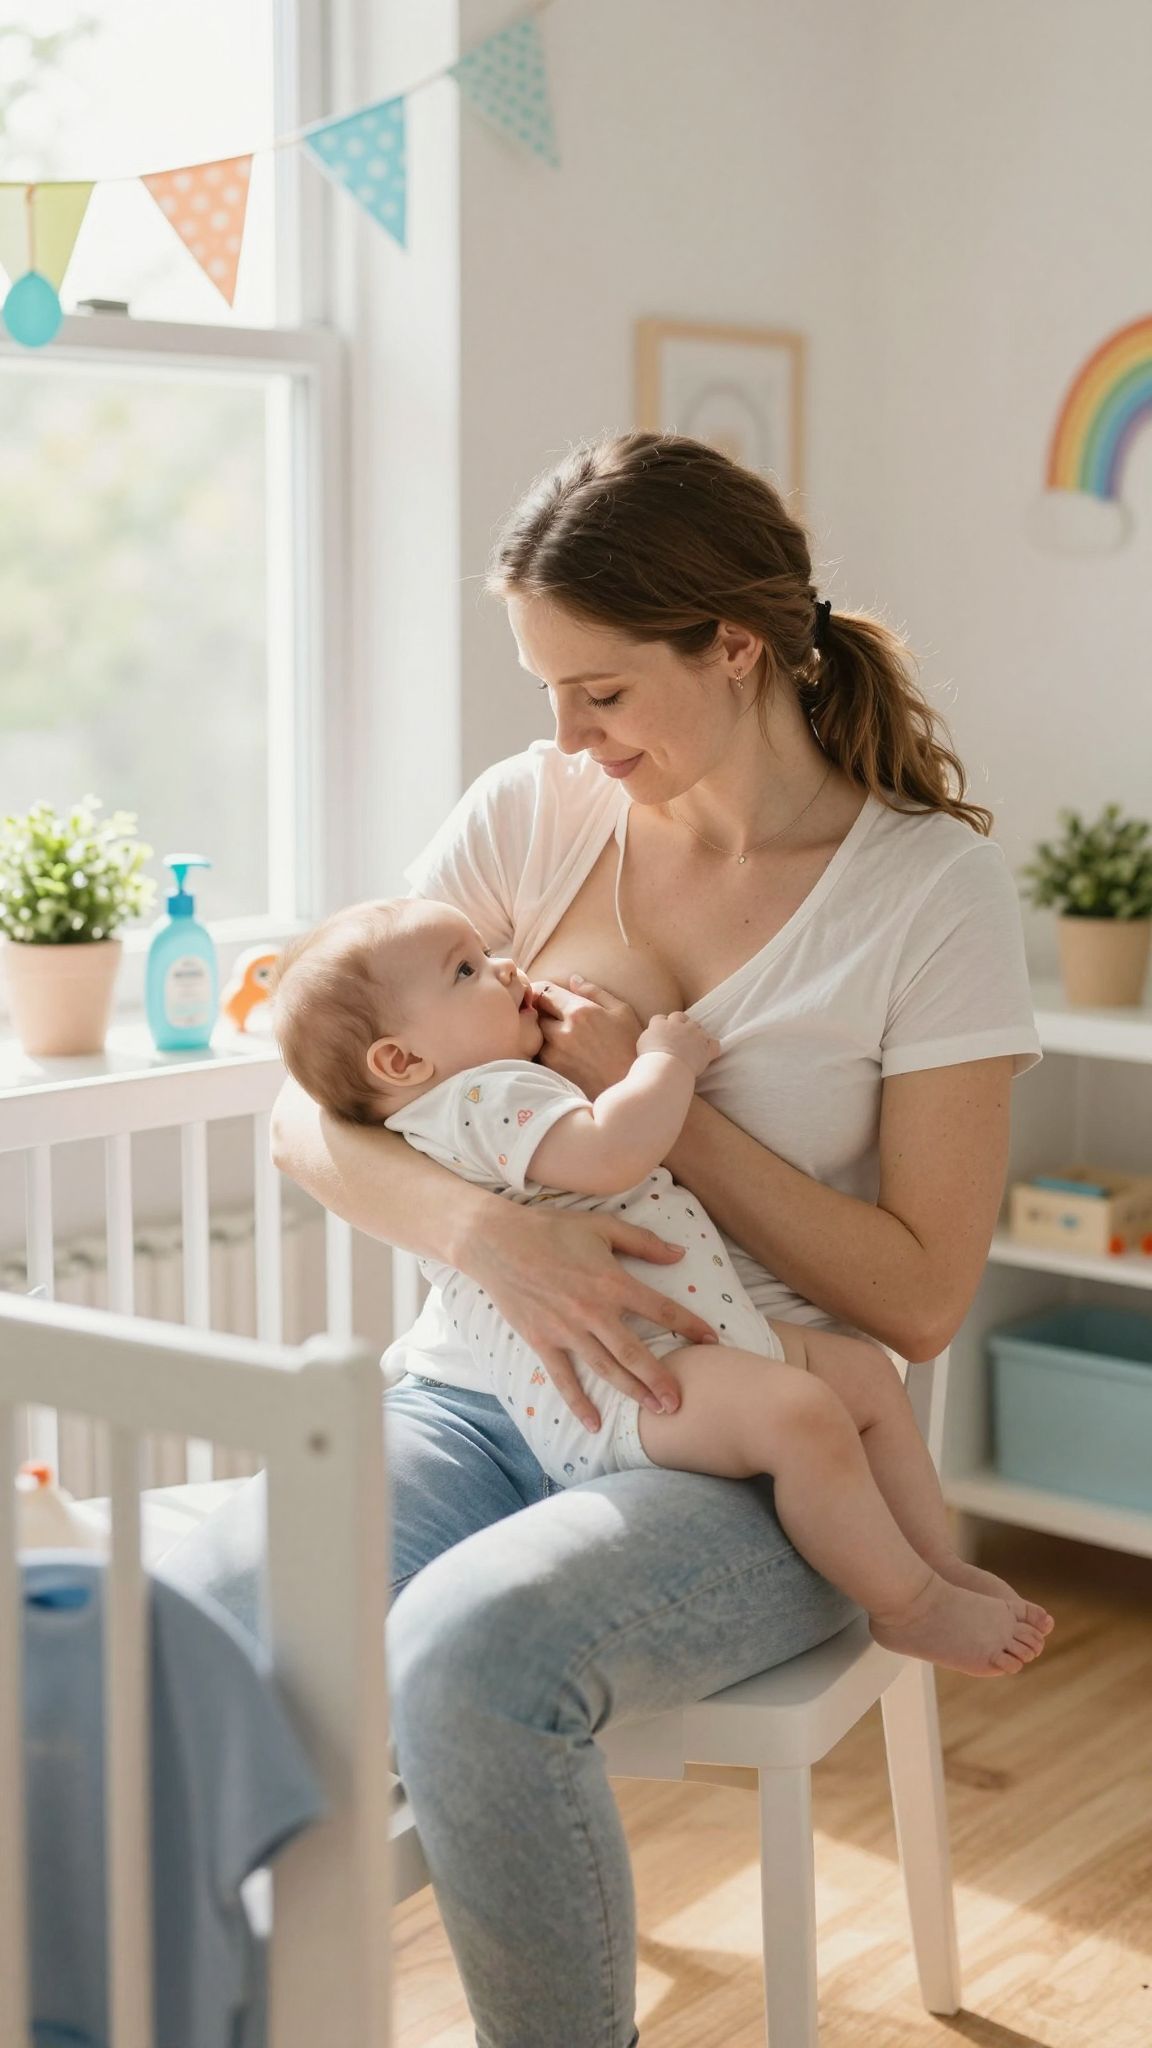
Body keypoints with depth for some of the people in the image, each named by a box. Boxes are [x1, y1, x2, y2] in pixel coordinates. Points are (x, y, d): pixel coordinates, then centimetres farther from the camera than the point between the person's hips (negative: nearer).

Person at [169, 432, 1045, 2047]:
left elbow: (921, 1300, -7)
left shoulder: (933, 885, -5)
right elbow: (307, 1111, 0)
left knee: (469, 1656, -34)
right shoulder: (536, 812, 4)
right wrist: (489, 1230, -21)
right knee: (196, 1619, -27)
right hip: (483, 1384, 4)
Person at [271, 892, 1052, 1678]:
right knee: (800, 1415, -31)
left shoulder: (502, 1093, 23)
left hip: (708, 1344, 12)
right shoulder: (485, 1098, -12)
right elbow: (610, 1152, -32)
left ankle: (941, 1565, 20)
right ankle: (909, 1608, -15)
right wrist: (666, 1059, -13)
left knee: (867, 1370, 15)